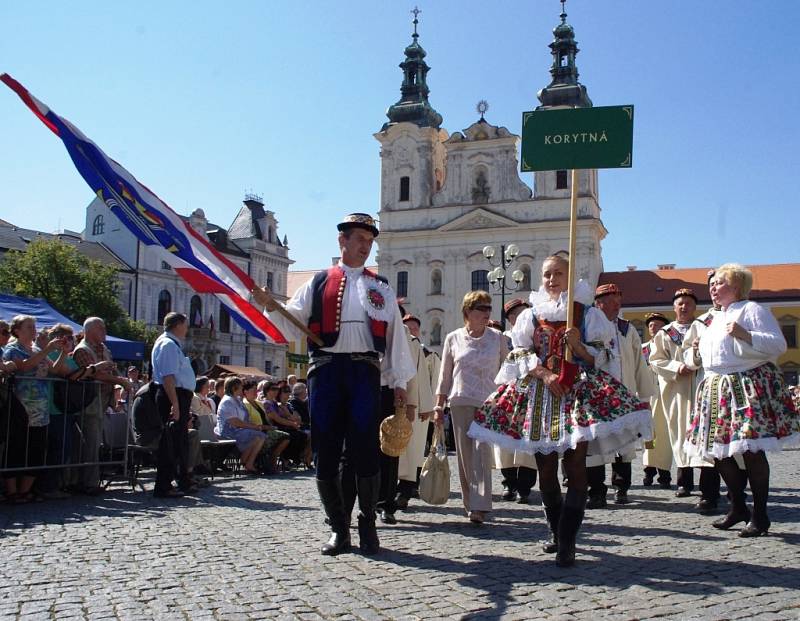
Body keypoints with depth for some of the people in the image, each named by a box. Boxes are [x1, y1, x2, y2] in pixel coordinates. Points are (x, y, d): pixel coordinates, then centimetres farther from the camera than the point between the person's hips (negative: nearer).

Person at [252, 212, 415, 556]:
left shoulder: (381, 288, 17)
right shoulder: (318, 283, 15)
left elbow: (395, 336, 15)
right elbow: (292, 324, 8)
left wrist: (399, 382, 9)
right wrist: (269, 305, -11)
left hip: (364, 371, 0)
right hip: (325, 370, 0)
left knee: (366, 449, -6)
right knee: (326, 452, 1)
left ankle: (367, 525, 10)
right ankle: (338, 528, 14)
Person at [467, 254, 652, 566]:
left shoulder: (587, 313, 7)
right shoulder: (531, 315, 12)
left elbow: (602, 357, 3)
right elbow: (520, 356, 5)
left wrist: (579, 346, -15)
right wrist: (545, 375, -9)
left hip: (578, 391, -2)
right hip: (539, 392, 3)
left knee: (575, 467, -9)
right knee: (545, 468, 6)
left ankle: (567, 542, -7)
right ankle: (557, 533, 22)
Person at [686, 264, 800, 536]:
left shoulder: (753, 310, -3)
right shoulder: (716, 319, 22)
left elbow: (778, 345, -13)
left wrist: (745, 335, -24)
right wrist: (701, 349, 16)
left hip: (749, 386, -8)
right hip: (717, 388, 8)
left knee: (751, 450, -9)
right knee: (719, 451, 6)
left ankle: (760, 514, 2)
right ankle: (738, 507, 21)